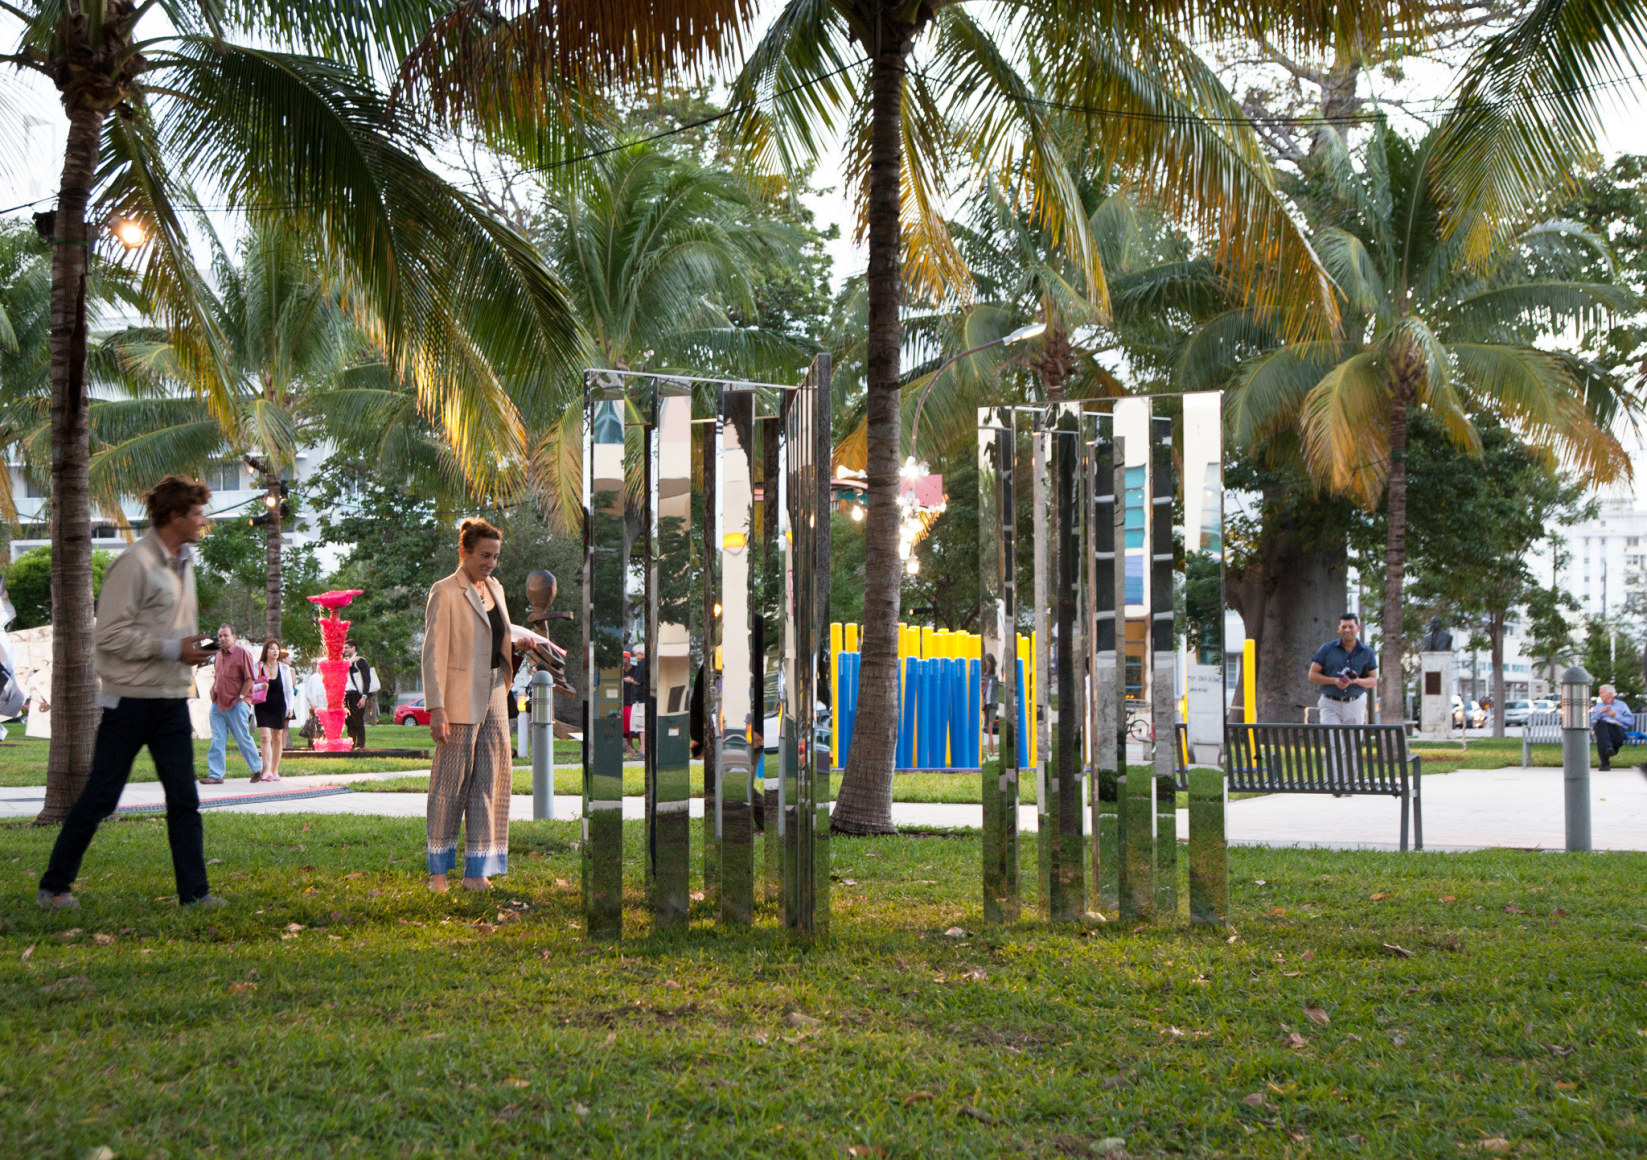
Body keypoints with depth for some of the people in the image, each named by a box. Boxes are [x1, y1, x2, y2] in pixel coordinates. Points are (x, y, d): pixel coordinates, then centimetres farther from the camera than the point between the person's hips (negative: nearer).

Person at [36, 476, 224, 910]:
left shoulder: (183, 564, 13)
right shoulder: (135, 564, -14)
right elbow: (111, 635, -18)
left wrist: (193, 646, 6)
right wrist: (172, 649, -18)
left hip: (172, 701, 7)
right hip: (131, 699, -7)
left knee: (184, 799, 3)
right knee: (100, 796, 1)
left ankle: (193, 891, 6)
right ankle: (54, 886, 13)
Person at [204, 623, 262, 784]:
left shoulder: (242, 653, -6)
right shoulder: (218, 655, 15)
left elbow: (249, 679, -9)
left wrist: (240, 697, -11)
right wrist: (213, 690, 8)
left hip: (237, 704, -6)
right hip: (218, 704, 6)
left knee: (243, 738, 0)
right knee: (217, 740, 1)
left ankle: (257, 767, 18)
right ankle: (215, 775, 0)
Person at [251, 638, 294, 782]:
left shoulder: (284, 668, 4)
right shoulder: (257, 667, 0)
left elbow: (289, 689, 7)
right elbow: (250, 686, 3)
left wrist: (290, 706, -1)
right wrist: (260, 686, -17)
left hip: (278, 706, 2)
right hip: (262, 707, -2)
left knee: (277, 738, 5)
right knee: (265, 737, -14)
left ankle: (275, 771, 14)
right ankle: (267, 770, -19)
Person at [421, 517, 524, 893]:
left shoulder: (495, 589, 13)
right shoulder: (445, 592, -9)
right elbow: (434, 653, -13)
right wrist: (435, 707, -19)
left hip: (493, 694, 7)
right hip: (460, 699, -7)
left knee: (489, 781, 6)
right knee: (451, 783, -1)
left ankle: (477, 871, 11)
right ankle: (438, 871, 9)